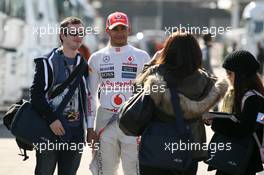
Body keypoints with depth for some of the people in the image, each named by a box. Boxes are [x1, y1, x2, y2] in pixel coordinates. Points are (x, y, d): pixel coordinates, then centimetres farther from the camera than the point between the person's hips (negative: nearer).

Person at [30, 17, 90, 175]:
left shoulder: (84, 65, 15)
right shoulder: (48, 62, -4)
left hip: (76, 132, 5)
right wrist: (51, 119, -18)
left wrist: (87, 126, 14)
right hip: (51, 130, -5)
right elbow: (36, 94, -10)